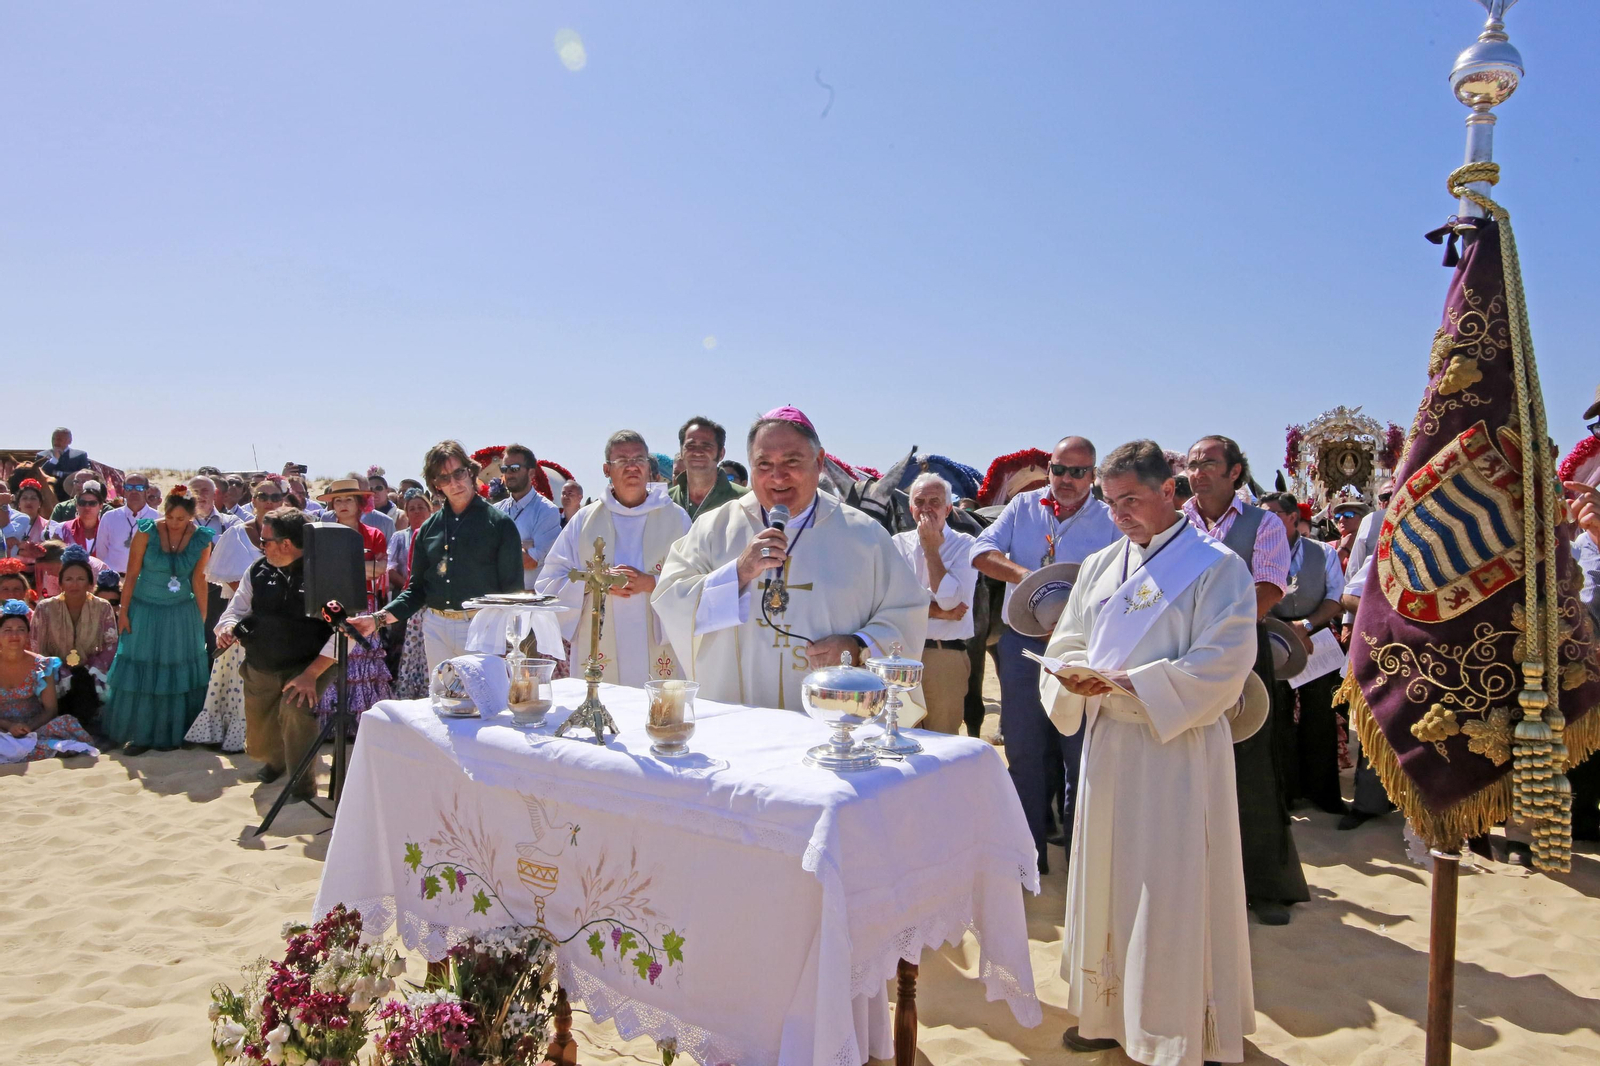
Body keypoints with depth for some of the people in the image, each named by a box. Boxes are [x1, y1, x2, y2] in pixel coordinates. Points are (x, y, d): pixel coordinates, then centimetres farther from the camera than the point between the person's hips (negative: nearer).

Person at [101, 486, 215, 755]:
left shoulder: (201, 539, -7)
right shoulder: (147, 531, -12)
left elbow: (198, 579, -1)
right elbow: (132, 573, -8)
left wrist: (202, 617, 1)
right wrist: (123, 611, -7)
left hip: (182, 613, 1)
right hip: (145, 609, -1)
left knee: (178, 672, 8)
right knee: (141, 671, 5)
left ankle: (171, 733, 21)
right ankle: (139, 733, 17)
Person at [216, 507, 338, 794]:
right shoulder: (259, 569, 1)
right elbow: (235, 611, 11)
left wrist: (311, 674, -27)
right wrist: (227, 628, -15)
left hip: (309, 666, -5)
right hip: (260, 669, 6)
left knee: (294, 708, -33)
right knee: (258, 746, 12)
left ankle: (303, 787, -11)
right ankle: (277, 758, 51)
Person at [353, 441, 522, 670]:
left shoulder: (499, 524, -1)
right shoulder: (428, 528, 12)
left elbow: (513, 590, -4)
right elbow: (417, 589, 15)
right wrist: (379, 619, 1)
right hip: (436, 628, 5)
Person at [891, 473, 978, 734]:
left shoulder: (965, 545, 1)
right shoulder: (899, 543, 8)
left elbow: (949, 599, -13)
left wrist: (931, 547, -7)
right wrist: (937, 612, -12)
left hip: (946, 656, -2)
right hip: (900, 653, 2)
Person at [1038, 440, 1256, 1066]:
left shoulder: (1216, 567, -7)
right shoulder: (1100, 567, 12)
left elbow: (1221, 666, -14)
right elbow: (1066, 644, 13)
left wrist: (1128, 681, -21)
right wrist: (1077, 678, -9)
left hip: (1177, 748, -6)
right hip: (1107, 744, 6)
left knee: (1171, 891, 1)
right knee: (1105, 880, 13)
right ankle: (1111, 1012, 29)